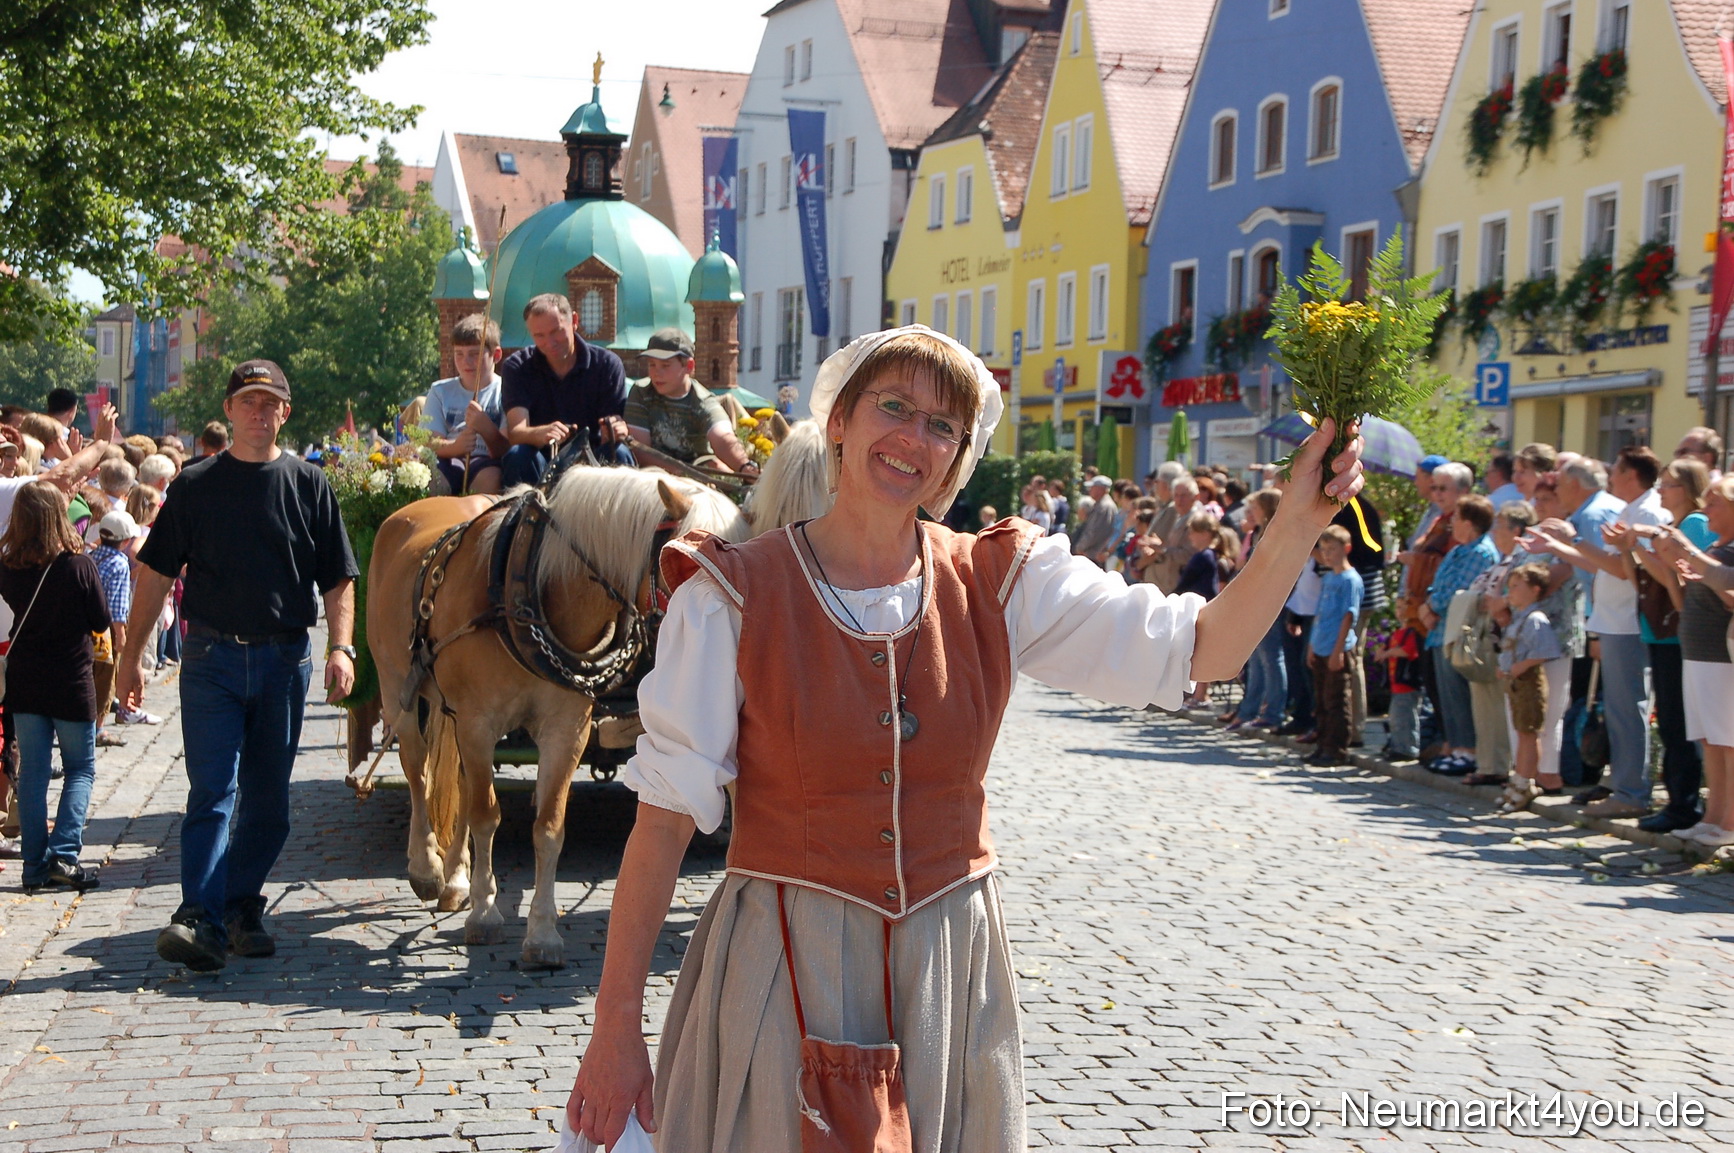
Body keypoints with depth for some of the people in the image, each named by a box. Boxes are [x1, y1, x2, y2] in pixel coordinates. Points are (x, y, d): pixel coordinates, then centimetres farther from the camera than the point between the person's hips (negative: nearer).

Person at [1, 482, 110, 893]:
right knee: (81, 769, 10)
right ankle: (63, 855, -4)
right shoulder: (79, 566, -15)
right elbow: (102, 621, -6)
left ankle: (35, 866, 10)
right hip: (71, 684, -3)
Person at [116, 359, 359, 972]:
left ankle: (242, 907, 20)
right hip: (211, 655, -1)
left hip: (285, 659, 1)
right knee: (212, 791, -9)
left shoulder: (309, 485, 5)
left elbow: (338, 580, 4)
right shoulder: (195, 485, 5)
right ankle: (200, 918, -16)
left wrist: (341, 648, -9)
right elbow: (156, 572, 7)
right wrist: (132, 653, 4)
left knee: (268, 799, 8)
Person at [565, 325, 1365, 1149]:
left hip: (953, 970, 3)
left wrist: (1300, 522, -20)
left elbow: (1199, 649, -5)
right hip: (783, 977, -3)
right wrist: (615, 1027, -11)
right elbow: (666, 818, -9)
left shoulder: (1000, 585, 1)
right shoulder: (737, 596, -8)